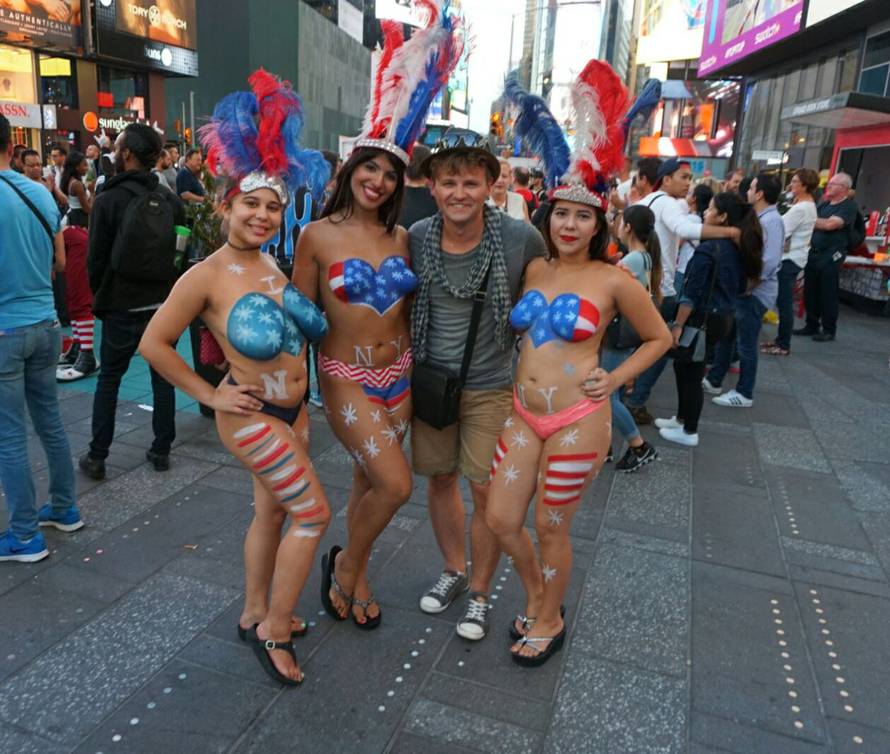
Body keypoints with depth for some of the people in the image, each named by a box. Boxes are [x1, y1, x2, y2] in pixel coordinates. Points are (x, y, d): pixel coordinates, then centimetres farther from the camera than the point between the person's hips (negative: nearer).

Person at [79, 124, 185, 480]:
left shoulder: (108, 200, -10)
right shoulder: (171, 200, 3)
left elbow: (96, 259, -6)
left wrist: (101, 298, 9)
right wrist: (169, 291, 13)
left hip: (123, 307, -3)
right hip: (165, 303, 3)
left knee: (108, 379, 9)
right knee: (163, 377, 12)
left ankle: (96, 457, 14)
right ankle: (161, 450, 18)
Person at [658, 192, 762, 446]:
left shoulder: (708, 249, -19)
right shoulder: (740, 249, 7)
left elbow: (692, 292, -21)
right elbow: (740, 287, 16)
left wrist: (678, 324, -18)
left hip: (704, 319, -9)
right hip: (724, 317, 9)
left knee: (691, 373, 4)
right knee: (684, 367, 20)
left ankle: (689, 432, 14)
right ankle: (682, 418, 32)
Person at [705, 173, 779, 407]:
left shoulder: (771, 221, -18)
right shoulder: (759, 218, 12)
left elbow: (770, 261, -26)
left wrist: (747, 286, -20)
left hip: (755, 293, -9)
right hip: (743, 289, 9)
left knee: (746, 344, 0)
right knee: (725, 335, 16)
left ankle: (744, 394, 12)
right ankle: (713, 380, 29)